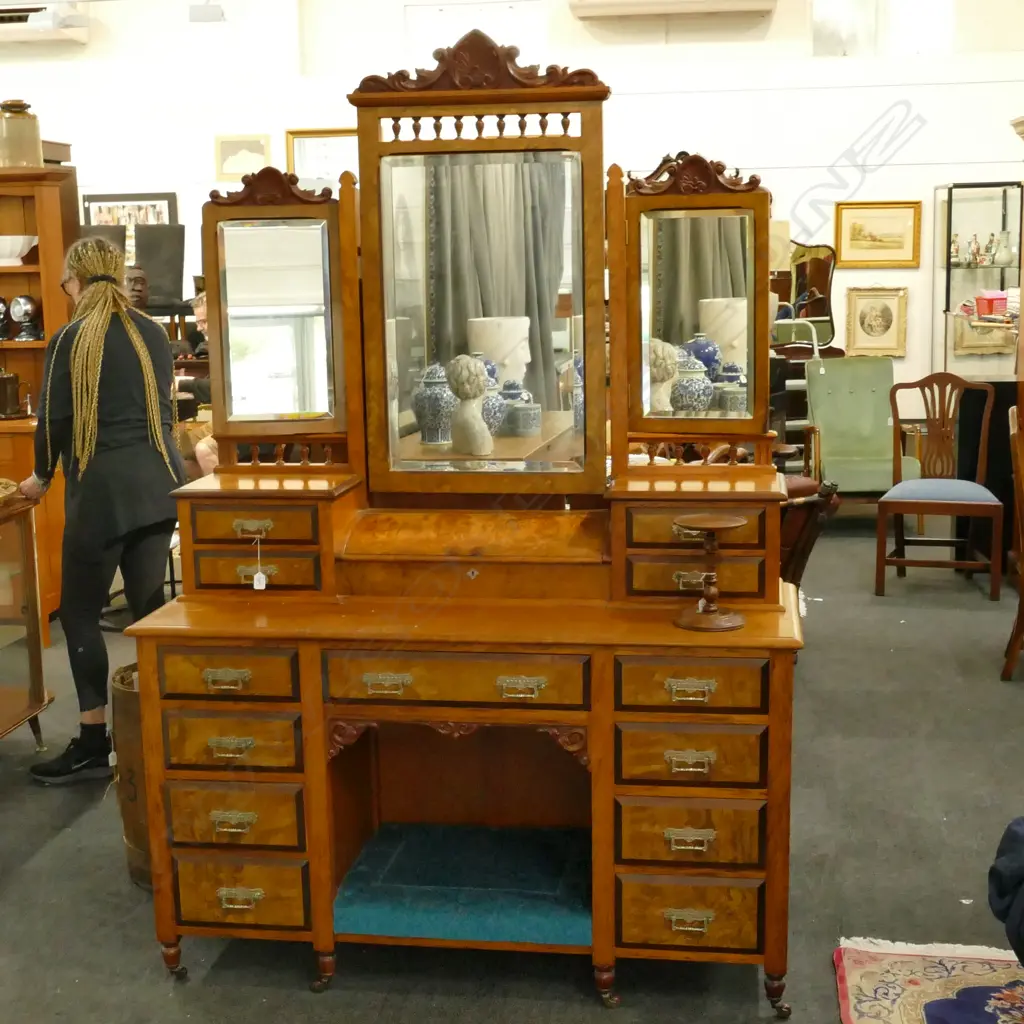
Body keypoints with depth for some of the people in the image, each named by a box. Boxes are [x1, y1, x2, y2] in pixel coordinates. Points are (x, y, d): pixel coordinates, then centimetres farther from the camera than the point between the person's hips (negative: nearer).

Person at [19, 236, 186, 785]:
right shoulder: (152, 334, 9)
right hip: (159, 483, 5)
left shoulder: (70, 340, -5)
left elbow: (54, 420, -3)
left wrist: (42, 477, 15)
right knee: (149, 607, 10)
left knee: (79, 613, 3)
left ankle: (94, 745, 4)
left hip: (102, 490, -5)